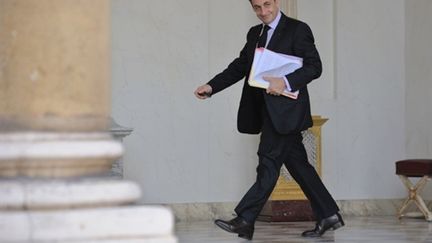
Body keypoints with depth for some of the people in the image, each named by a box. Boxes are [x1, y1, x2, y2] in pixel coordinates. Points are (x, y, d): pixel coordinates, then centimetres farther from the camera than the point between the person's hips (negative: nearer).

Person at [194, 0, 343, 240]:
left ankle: (245, 221, -11)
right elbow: (239, 67, 15)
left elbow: (314, 67, -11)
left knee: (269, 163, -9)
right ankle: (328, 215, 16)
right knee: (297, 164, 9)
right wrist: (211, 86, 2)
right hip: (267, 110, 8)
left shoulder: (297, 30, -6)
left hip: (285, 109, -8)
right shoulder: (255, 34, 16)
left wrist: (286, 82, -24)